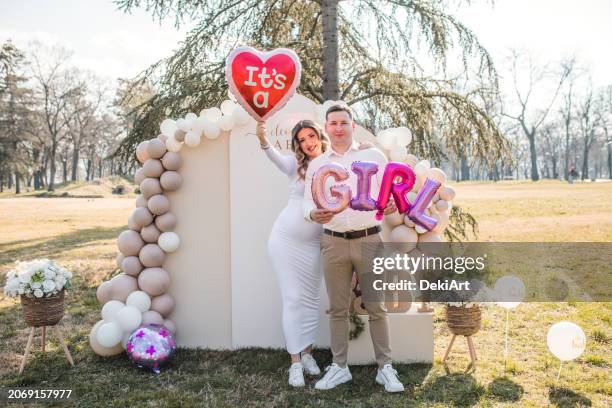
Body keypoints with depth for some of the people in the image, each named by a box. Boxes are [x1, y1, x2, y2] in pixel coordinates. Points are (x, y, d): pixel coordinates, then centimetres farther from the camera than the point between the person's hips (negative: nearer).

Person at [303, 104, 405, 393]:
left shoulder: (373, 156, 6)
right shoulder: (316, 164, 11)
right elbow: (308, 201, 6)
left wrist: (391, 204, -21)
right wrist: (313, 214, -17)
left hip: (369, 239, -1)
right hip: (333, 242, 2)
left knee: (376, 307, 4)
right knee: (338, 309, 8)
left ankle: (385, 368, 15)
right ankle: (339, 367, 20)